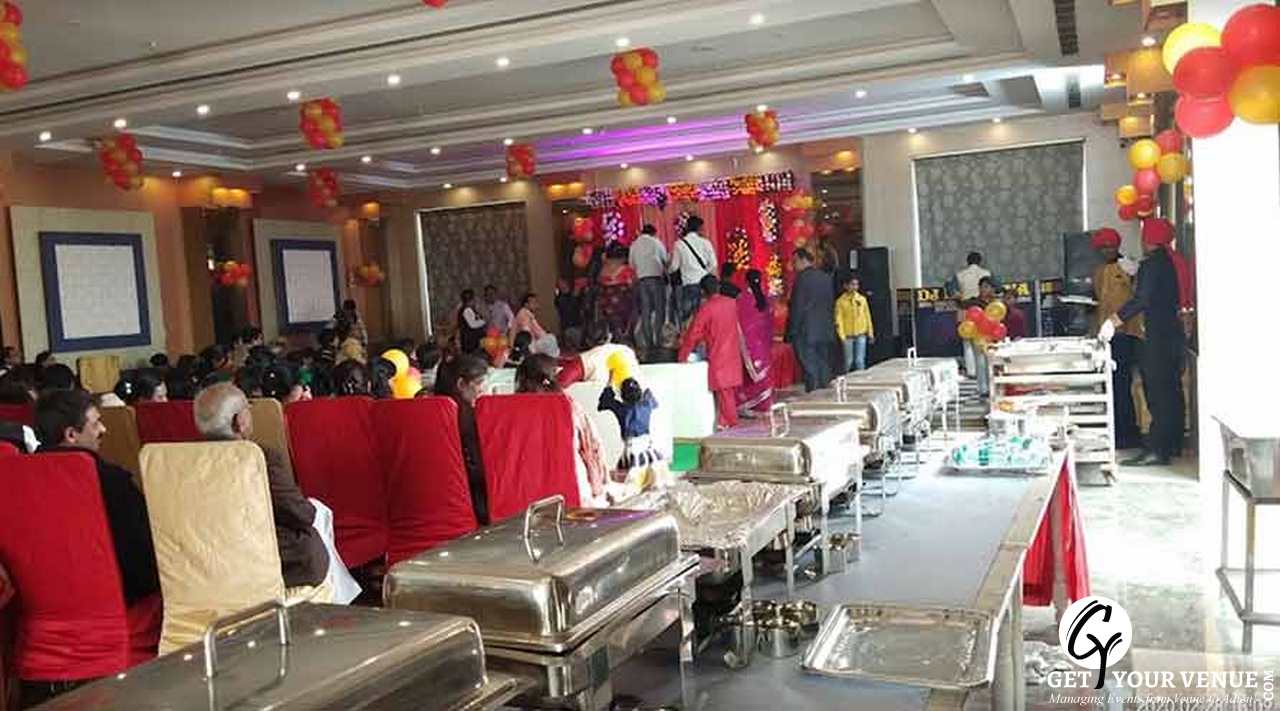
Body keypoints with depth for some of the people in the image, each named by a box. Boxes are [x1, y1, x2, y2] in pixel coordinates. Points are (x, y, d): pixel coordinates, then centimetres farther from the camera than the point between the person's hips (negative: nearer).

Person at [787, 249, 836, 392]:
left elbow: (797, 308, -12)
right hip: (826, 332, 7)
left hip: (806, 333, -7)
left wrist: (792, 333, -8)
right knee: (824, 372, 11)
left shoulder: (802, 278, -11)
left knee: (811, 371, -5)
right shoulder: (826, 278, 11)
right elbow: (831, 305, 14)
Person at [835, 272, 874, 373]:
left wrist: (870, 333, 7)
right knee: (849, 361, 4)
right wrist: (842, 336, -12)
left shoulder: (862, 299, 6)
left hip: (861, 335, 2)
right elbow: (839, 320, -5)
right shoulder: (841, 301, -3)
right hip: (848, 336, -2)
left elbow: (867, 317, 10)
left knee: (860, 360, 1)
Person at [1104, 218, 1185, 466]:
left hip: (1159, 336, -10)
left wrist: (1113, 321, -27)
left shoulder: (1150, 264, -15)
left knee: (1157, 392, -11)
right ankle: (1173, 443, 24)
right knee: (1171, 390, 15)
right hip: (1173, 332, 10)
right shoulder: (1168, 262, 12)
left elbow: (1141, 299, -25)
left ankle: (1157, 450, -12)